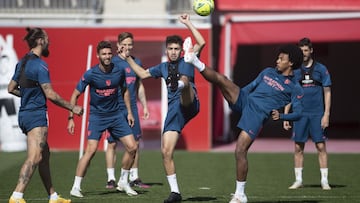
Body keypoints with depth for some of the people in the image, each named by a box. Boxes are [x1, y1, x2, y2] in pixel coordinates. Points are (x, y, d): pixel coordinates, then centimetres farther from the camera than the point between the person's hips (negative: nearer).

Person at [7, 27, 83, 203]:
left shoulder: (22, 62, 11)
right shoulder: (39, 65, -15)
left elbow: (11, 88, 18)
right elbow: (50, 94, -18)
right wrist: (72, 108, -9)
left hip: (25, 114, 10)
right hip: (36, 115, -10)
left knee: (44, 155, 15)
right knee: (34, 157, -13)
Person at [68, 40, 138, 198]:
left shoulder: (119, 71, -3)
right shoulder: (90, 74, -14)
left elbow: (124, 90, 15)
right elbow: (75, 95, -6)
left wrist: (129, 112, 14)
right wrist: (71, 118, -11)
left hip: (116, 114, 4)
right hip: (97, 115, -4)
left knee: (132, 147, -2)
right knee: (91, 150, -19)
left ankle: (123, 182, 17)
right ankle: (76, 187, -9)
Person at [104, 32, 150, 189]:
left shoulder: (136, 62, 11)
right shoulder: (112, 62, -4)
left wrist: (144, 106, 16)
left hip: (132, 108, 4)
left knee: (135, 143, 3)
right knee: (112, 143, -2)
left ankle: (134, 178, 11)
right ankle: (111, 179, 4)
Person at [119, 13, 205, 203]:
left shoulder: (186, 61, 11)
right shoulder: (163, 67, 25)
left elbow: (201, 43, -3)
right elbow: (143, 73, 36)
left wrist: (188, 24, -4)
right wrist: (128, 58, 31)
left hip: (188, 104, -5)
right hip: (173, 110, 5)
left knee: (184, 80, -36)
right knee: (166, 151, -4)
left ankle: (184, 85, -75)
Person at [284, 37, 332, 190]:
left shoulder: (320, 69, 3)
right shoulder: (294, 70, 7)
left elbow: (327, 92, 3)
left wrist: (326, 114, -5)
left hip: (317, 114, -2)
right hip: (300, 114, 2)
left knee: (321, 146, -3)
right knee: (298, 147, 2)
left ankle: (324, 180, 2)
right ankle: (298, 180, 10)